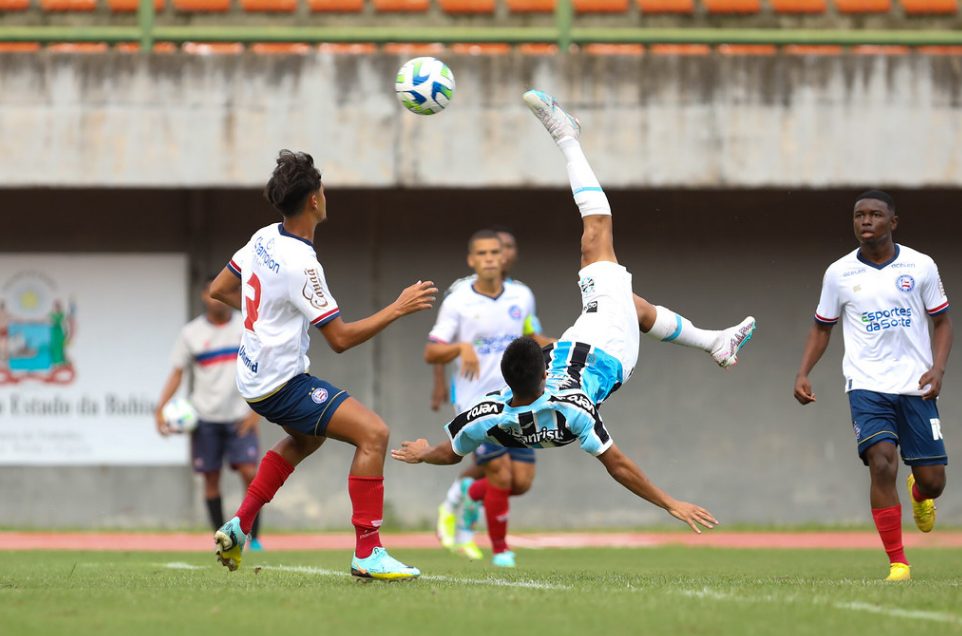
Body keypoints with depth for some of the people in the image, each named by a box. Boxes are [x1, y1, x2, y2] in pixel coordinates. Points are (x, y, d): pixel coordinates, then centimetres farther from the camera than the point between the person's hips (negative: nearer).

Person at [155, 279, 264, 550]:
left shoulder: (248, 327, 2)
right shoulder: (191, 332, 3)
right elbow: (177, 372, 5)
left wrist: (257, 409, -6)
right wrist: (161, 408, -6)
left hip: (240, 416, -1)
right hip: (205, 417, 1)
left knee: (249, 473, -12)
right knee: (211, 478, 2)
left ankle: (254, 538, -4)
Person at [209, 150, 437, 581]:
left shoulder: (264, 238, 1)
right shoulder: (301, 264, -24)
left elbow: (219, 290, 15)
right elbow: (340, 339, -20)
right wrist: (398, 308, -14)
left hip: (253, 377, 10)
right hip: (282, 384, -10)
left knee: (307, 438, 36)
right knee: (373, 433, -15)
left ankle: (238, 528, 33)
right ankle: (367, 553, -17)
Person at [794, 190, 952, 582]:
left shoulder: (920, 267, 1)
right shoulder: (839, 273, 3)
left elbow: (942, 322, 8)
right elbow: (822, 328, 13)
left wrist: (937, 369, -9)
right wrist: (803, 373, -2)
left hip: (916, 386, 1)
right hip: (867, 385, -1)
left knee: (932, 482, 1)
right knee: (882, 464, -22)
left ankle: (919, 496, 43)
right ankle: (897, 562, -13)